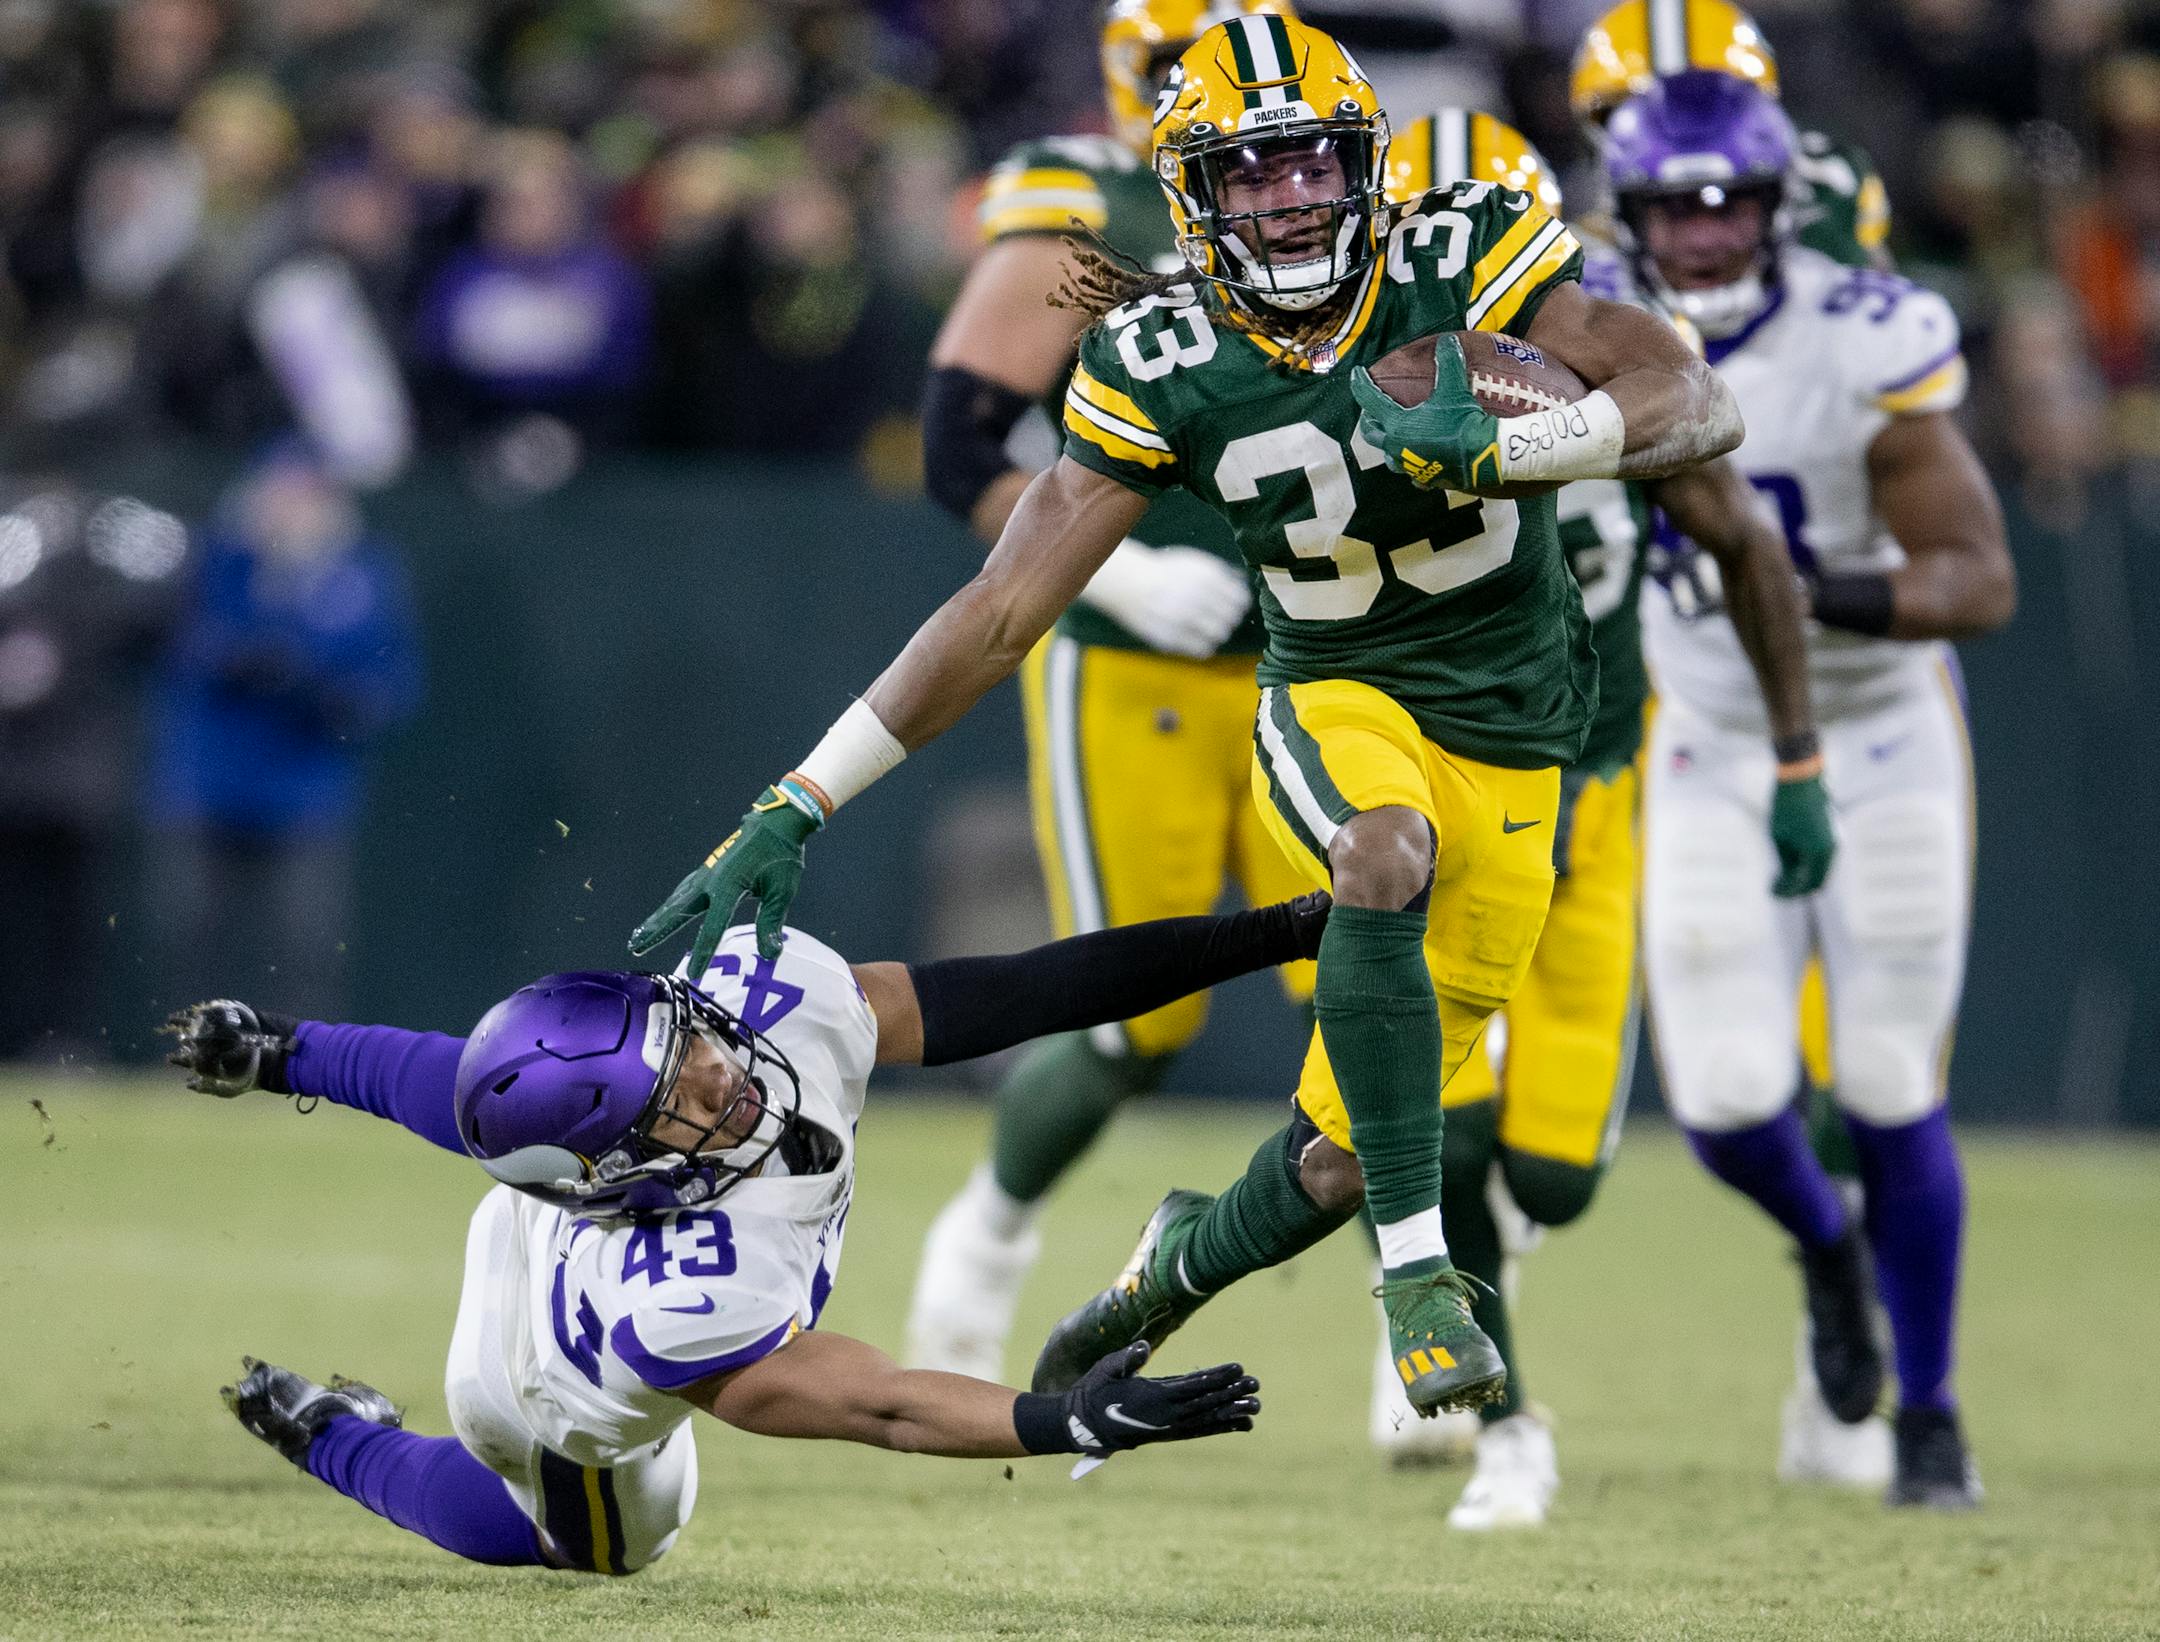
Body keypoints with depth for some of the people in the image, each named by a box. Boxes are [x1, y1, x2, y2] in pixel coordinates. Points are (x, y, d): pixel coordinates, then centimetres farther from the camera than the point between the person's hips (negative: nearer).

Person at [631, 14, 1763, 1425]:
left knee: (1342, 1159, 1)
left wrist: (1500, 443, -42)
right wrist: (792, 813, -14)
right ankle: (1420, 1273, -30)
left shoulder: (1467, 263, -16)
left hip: (1508, 743, 1)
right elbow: (1003, 609, -10)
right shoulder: (1163, 369, -12)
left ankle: (1186, 1261, 37)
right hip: (1338, 704, -1)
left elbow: (1704, 409, -23)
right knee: (1389, 854, -39)